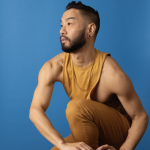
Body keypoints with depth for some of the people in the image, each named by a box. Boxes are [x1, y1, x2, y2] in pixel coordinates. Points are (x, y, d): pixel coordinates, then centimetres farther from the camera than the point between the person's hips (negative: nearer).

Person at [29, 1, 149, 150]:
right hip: (87, 131, 5)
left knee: (76, 106, -30)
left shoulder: (112, 74, -27)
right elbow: (35, 110, -24)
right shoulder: (53, 68, -15)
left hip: (119, 131, -5)